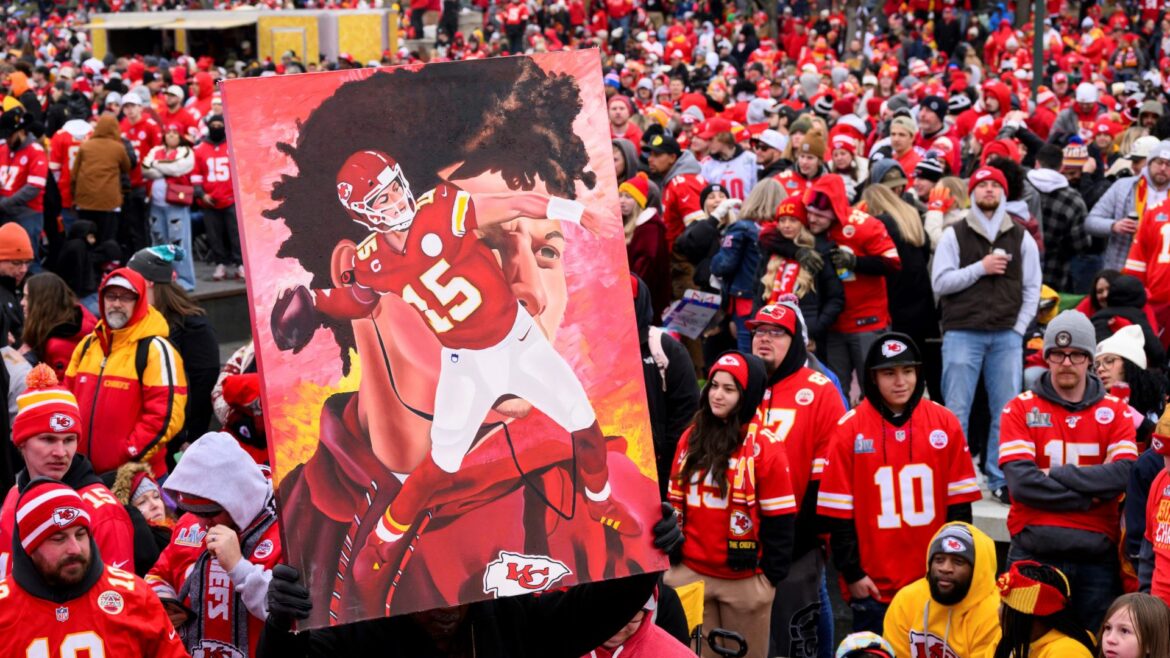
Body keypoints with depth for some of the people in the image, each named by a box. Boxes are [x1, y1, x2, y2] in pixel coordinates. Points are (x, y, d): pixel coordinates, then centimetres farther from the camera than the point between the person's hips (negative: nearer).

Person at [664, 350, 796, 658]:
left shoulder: (764, 445, -8)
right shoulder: (690, 438, 8)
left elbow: (778, 519, -8)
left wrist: (770, 574, -9)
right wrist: (671, 556, 10)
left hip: (744, 578, -4)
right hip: (690, 572, 4)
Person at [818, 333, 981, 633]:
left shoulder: (944, 422, 2)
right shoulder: (849, 429, -4)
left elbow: (960, 503, 6)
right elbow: (838, 510, -2)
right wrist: (852, 573, -4)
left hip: (934, 583, 2)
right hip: (874, 584, -2)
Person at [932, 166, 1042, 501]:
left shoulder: (1021, 238, 12)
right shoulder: (954, 235, 6)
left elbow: (1031, 289, 11)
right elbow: (940, 282, -2)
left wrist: (1018, 329, 0)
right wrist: (980, 267, -10)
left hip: (1007, 337, 2)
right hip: (962, 333, -2)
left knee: (1006, 412, 1)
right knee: (956, 411, -3)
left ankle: (1001, 479, 9)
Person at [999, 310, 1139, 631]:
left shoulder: (1115, 411, 9)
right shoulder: (1020, 409, 3)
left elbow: (1125, 475, -9)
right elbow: (1021, 483, -10)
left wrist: (1056, 475, -12)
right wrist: (1087, 497, -10)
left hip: (1097, 555, 1)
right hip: (1034, 553, -1)